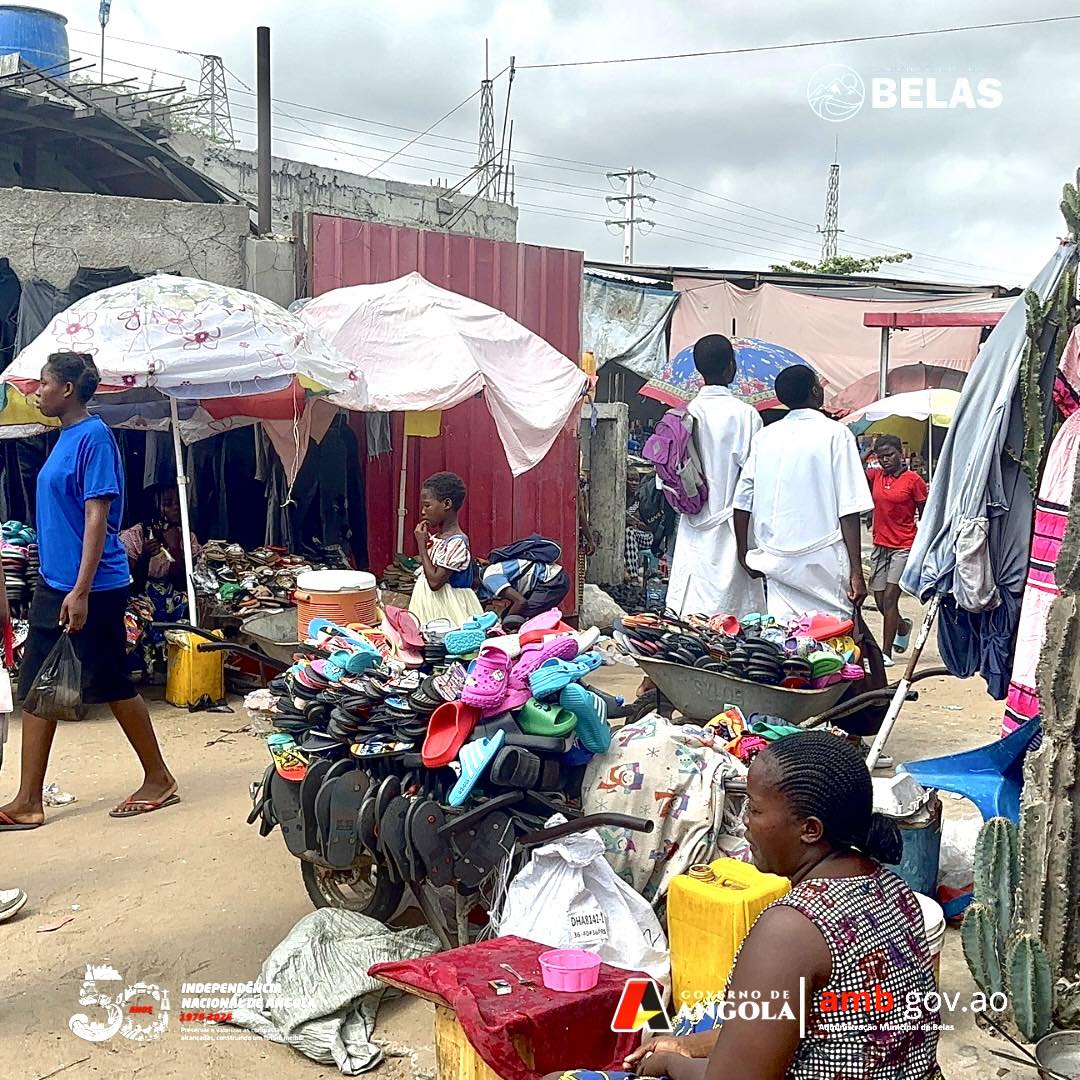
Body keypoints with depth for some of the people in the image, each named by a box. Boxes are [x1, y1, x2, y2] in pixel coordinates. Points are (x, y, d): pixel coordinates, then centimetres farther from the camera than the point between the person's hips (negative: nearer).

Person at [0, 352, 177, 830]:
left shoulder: (93, 436, -14)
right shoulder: (66, 436, 13)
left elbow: (97, 516, -20)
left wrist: (81, 591, -24)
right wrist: (57, 586, 20)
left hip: (92, 588, -9)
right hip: (54, 585, 9)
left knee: (113, 685, 2)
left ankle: (159, 781, 18)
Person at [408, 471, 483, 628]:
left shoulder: (457, 543, -18)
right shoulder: (435, 537, 9)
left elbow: (435, 581, -20)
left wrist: (421, 544, -16)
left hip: (445, 610, -8)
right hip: (429, 606, 8)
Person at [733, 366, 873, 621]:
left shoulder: (764, 437, 8)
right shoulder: (835, 433, -3)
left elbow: (742, 501, 6)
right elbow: (849, 508, -8)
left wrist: (744, 553, 16)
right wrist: (856, 571, -6)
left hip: (775, 559, 4)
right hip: (824, 559, -4)